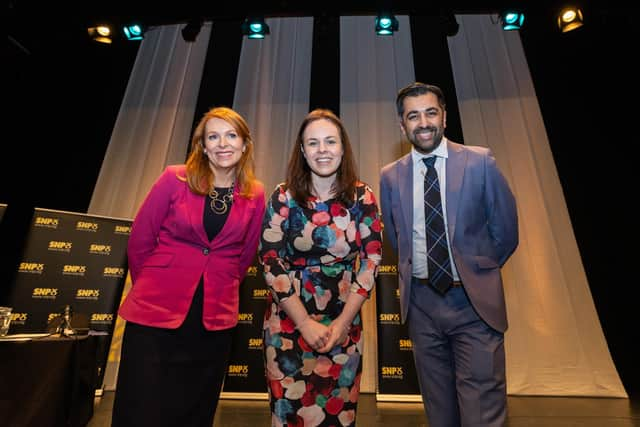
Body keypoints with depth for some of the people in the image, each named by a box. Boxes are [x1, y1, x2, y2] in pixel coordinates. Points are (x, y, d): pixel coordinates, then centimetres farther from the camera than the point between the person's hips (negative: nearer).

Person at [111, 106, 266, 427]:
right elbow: (139, 240, 2)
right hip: (155, 313, -1)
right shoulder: (175, 179, -6)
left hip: (214, 320, 2)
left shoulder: (255, 195, -1)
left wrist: (221, 289, 11)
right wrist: (152, 288, 9)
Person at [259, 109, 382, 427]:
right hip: (289, 324, -1)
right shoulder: (284, 197, -7)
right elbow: (270, 260, -9)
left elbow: (372, 259, -4)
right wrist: (306, 322, -11)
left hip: (344, 325, 2)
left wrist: (343, 321, -8)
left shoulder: (362, 197, -3)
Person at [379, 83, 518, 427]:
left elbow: (505, 230, 3)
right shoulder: (390, 176, 0)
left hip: (474, 302, -2)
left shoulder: (480, 162, -6)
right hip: (421, 302, 3)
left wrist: (477, 272, 9)